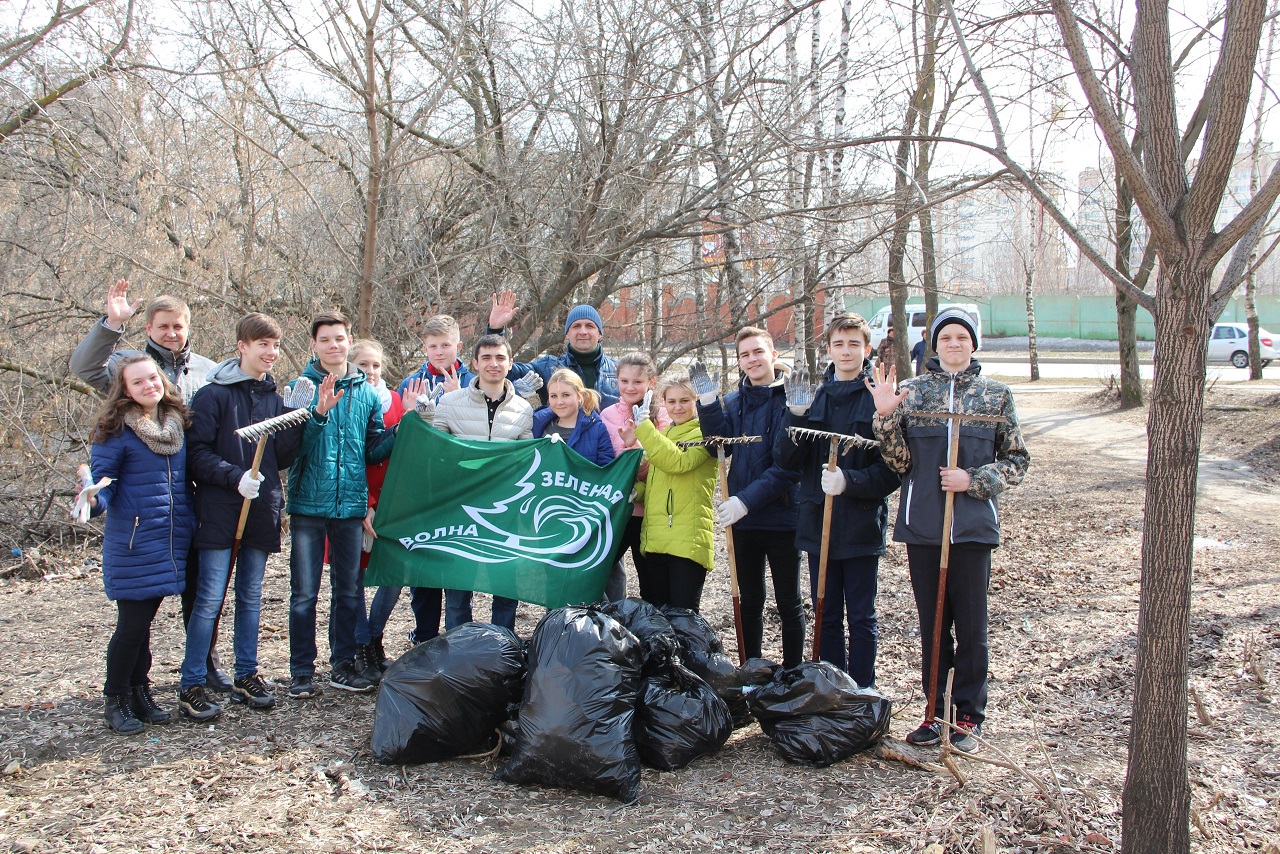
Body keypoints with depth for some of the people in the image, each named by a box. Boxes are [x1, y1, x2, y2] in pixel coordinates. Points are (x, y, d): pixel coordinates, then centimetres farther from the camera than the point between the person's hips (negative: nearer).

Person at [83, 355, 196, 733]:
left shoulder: (175, 423, 8)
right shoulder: (116, 430, -10)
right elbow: (103, 481, -11)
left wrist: (191, 525, 13)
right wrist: (94, 500, -32)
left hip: (171, 543, 5)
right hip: (132, 545, -5)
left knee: (144, 622, 15)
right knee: (132, 624, -1)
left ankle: (140, 693, 26)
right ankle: (115, 700, 15)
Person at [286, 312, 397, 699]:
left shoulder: (368, 393, 8)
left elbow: (375, 450, 10)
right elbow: (290, 445, -11)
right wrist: (318, 413, -25)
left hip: (351, 505, 3)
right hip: (309, 504, -3)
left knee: (348, 590, 11)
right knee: (304, 593, 2)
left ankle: (342, 665, 23)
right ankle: (302, 671, 12)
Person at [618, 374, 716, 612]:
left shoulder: (702, 434, -2)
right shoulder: (660, 436, 21)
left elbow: (678, 462, -20)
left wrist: (644, 427, -20)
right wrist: (636, 490, 4)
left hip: (687, 540, -7)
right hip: (656, 538, 7)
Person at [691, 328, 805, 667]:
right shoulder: (733, 401, 7)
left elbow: (789, 466, -17)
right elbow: (721, 446, -9)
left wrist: (747, 500, -23)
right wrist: (707, 402, -19)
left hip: (782, 517, -4)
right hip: (741, 517, 5)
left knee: (788, 603, 9)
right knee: (750, 602, 15)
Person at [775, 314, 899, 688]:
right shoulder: (814, 397, 7)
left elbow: (894, 468, -8)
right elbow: (786, 460, -1)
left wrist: (850, 481, -22)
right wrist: (796, 416, -15)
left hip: (861, 526, -4)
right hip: (819, 525, 4)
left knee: (861, 617, 7)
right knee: (826, 616, 13)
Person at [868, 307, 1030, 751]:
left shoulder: (996, 394, 4)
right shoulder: (911, 392, 5)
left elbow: (1017, 461, 6)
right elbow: (901, 463, 1)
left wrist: (973, 481, -10)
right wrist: (886, 416, -13)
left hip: (973, 526, -1)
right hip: (922, 526, 1)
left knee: (971, 626, 4)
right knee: (931, 624, 10)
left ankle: (969, 715, 17)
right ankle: (934, 710, 22)